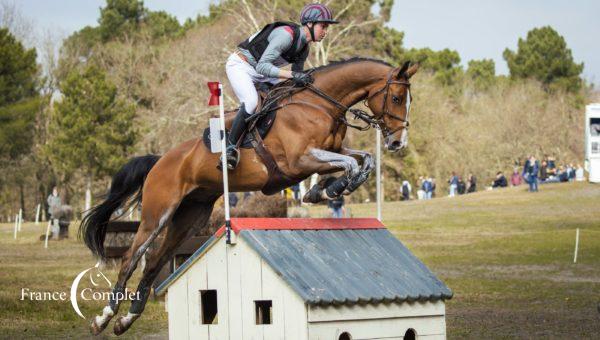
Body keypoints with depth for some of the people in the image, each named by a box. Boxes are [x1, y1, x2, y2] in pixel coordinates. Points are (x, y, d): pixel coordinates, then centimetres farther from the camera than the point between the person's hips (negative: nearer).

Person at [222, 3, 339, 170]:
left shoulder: (304, 50, 2)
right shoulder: (286, 34, -27)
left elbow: (297, 80, 16)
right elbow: (262, 66, -33)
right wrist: (292, 74, -39)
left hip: (261, 75, 10)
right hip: (240, 65, -10)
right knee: (251, 101, -32)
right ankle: (230, 147, -25)